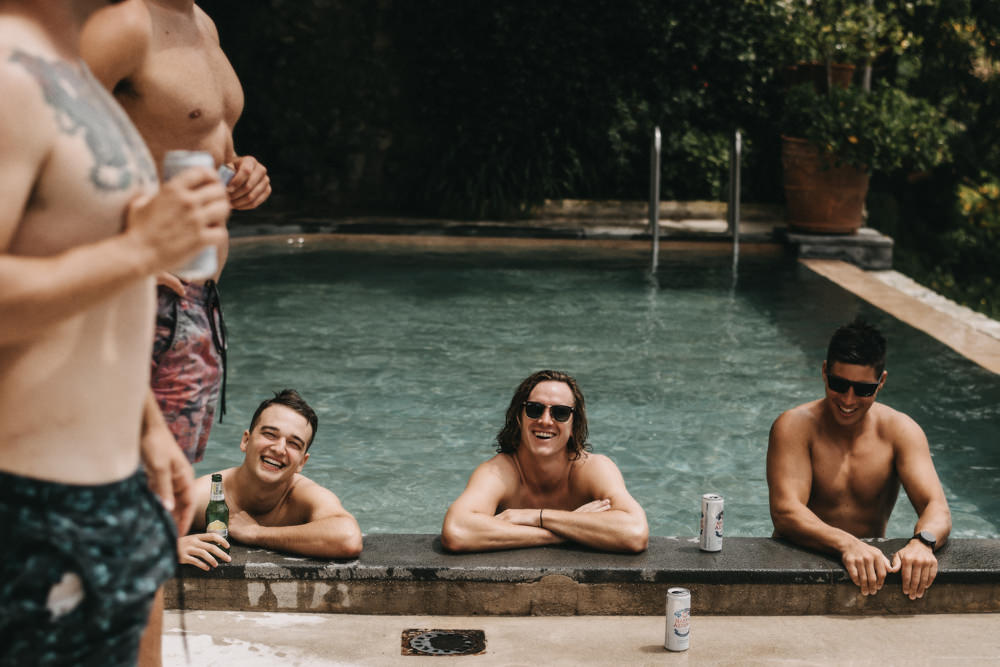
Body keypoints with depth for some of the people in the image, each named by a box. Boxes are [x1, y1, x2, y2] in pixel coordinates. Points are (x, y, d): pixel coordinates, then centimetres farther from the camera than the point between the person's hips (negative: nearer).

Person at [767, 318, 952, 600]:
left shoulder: (900, 431, -1)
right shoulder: (795, 426, -10)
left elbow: (937, 508, -11)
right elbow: (785, 512, -23)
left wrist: (922, 543, -36)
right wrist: (847, 545, -42)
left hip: (872, 565, 4)